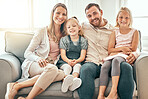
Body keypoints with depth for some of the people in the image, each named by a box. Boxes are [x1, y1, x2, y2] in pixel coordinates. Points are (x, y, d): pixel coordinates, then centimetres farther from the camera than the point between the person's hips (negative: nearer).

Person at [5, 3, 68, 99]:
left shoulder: (65, 34, 13)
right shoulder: (43, 32, 0)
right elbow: (27, 53, -1)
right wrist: (38, 58, -21)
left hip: (50, 65, 4)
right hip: (32, 64, -4)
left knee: (62, 74, -35)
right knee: (52, 69, -39)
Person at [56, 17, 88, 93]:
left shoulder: (83, 40, 9)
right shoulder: (63, 39, 9)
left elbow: (82, 56, 2)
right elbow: (63, 54, 1)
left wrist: (76, 61, -20)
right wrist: (68, 61, -21)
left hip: (77, 61, 0)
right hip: (64, 61, 0)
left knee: (77, 66, -32)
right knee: (67, 67, -32)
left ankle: (74, 79, -57)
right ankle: (67, 79, -59)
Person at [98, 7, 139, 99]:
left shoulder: (134, 32, 13)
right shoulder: (115, 32, 18)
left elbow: (133, 49, 1)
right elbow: (110, 50, 9)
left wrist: (116, 50, -5)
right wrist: (122, 48, -9)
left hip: (125, 56, -3)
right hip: (113, 56, 3)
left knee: (116, 60, -38)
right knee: (105, 66, -30)